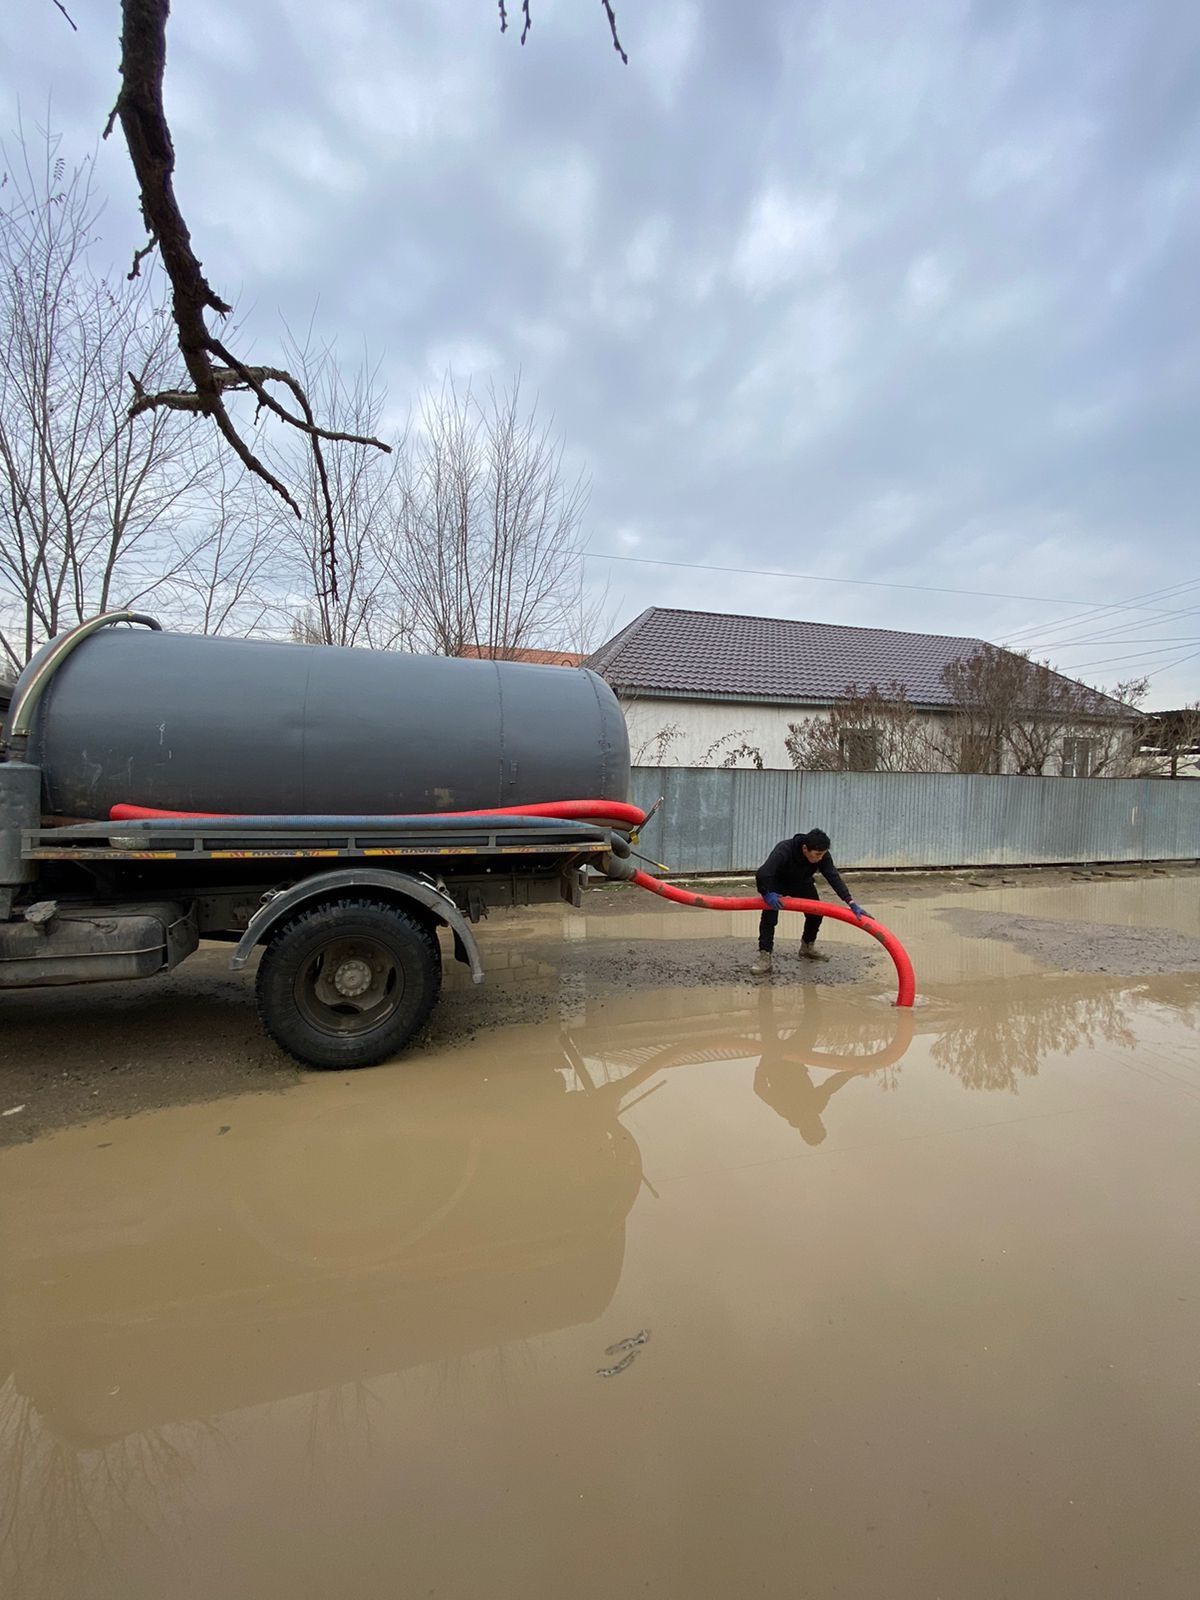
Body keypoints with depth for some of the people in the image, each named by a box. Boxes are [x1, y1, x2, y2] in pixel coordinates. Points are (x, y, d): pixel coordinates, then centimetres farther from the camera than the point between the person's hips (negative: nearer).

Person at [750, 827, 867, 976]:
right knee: (769, 915, -22)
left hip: (802, 883, 5)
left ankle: (807, 946, 27)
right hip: (776, 884, -4)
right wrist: (767, 894, -58)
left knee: (816, 912, 1)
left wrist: (851, 903, -41)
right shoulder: (784, 850, -42)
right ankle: (765, 957, -18)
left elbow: (834, 878, -33)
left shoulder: (822, 855, -28)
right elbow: (762, 874, -48)